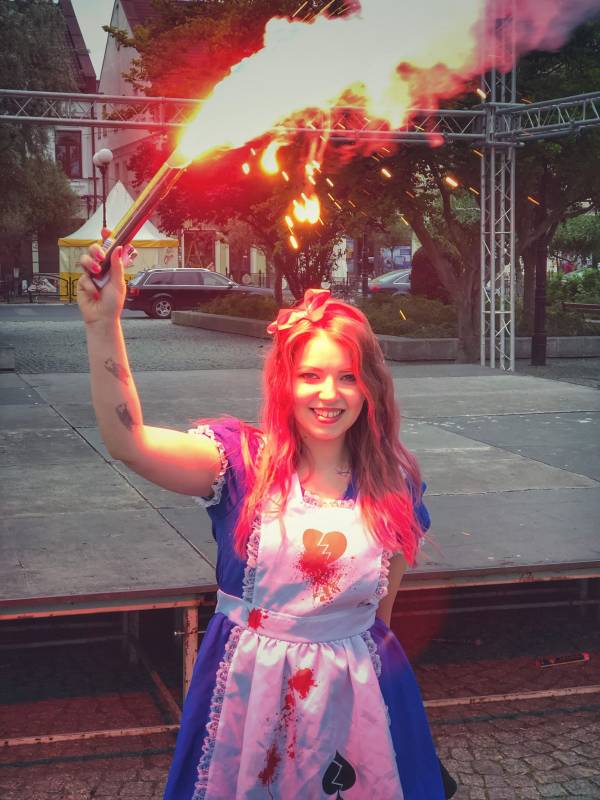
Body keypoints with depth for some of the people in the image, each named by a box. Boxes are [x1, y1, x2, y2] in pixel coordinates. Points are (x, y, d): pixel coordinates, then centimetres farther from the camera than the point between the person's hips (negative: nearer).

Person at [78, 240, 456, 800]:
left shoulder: (392, 481, -3)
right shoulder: (243, 460, -10)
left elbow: (385, 600, 10)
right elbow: (127, 442, -26)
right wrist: (103, 326, -35)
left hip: (353, 692, 1)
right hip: (247, 686, -1)